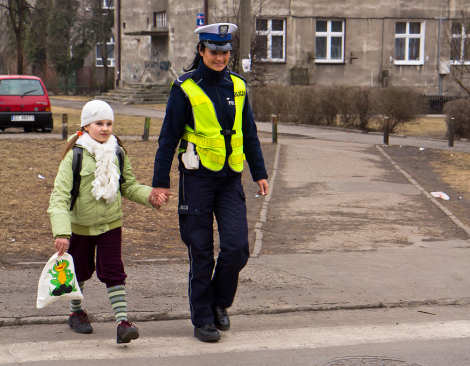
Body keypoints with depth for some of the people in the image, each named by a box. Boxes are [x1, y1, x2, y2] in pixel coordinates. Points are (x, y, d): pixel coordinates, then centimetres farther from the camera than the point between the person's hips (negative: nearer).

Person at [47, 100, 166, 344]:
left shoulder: (118, 154, -4)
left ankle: (122, 322, -12)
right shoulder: (74, 156, -17)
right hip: (80, 225, -1)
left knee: (113, 271, -7)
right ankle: (76, 312, 39)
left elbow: (129, 186, 8)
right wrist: (61, 232, -32)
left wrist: (150, 196, -13)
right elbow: (59, 197, -22)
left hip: (110, 223, 2)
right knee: (80, 270, 15)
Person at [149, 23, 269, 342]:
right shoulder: (186, 88, -6)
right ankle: (203, 319, 14)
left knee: (237, 247, -7)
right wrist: (160, 181, -5)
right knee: (201, 253, 2)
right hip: (197, 179, -3)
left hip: (230, 179, 4)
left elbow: (249, 133, 16)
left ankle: (219, 302, 18)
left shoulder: (237, 86, 7)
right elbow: (168, 137, -3)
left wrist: (259, 173, 13)